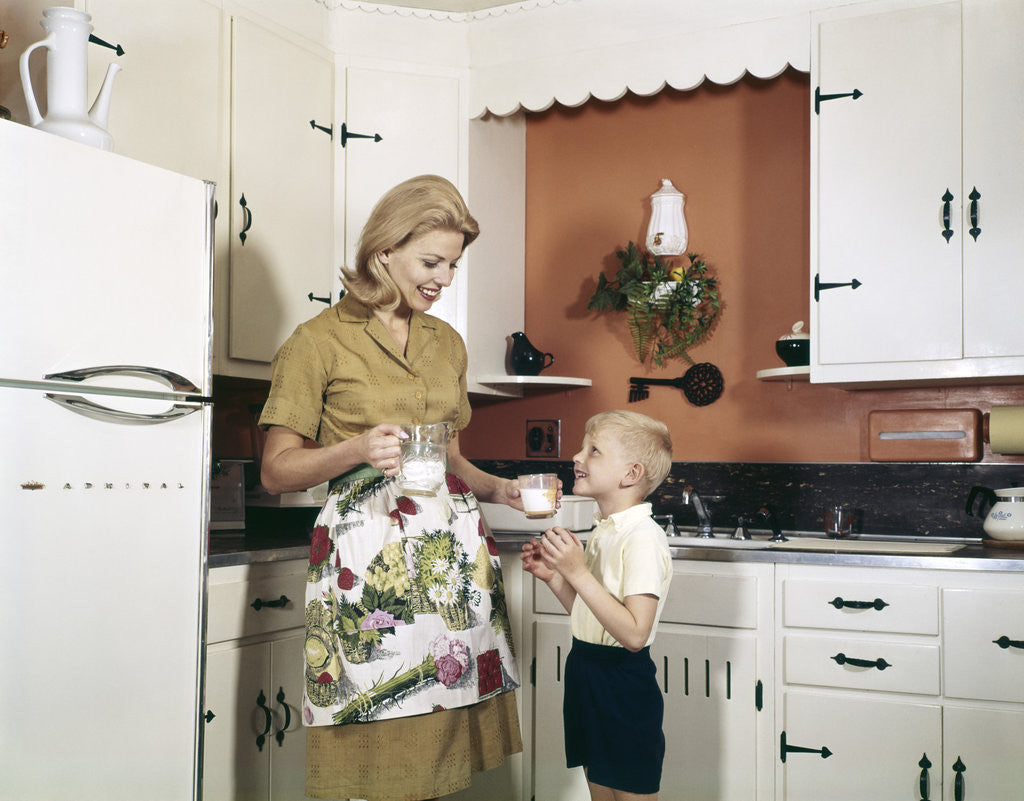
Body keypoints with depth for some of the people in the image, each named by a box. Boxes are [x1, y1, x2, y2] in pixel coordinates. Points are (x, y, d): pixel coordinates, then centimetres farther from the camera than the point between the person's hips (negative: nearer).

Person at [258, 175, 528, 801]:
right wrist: (357, 449, -18)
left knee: (438, 749, 8)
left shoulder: (447, 342, 15)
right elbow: (276, 469, -2)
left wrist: (499, 488, 4)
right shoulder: (320, 340, -2)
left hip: (453, 549, 5)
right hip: (367, 553, -5)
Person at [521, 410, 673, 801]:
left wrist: (578, 572, -29)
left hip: (624, 686, -9)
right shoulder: (602, 533, 9)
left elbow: (634, 634, -28)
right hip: (587, 674, 9)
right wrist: (554, 575, 2)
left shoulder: (643, 539, -20)